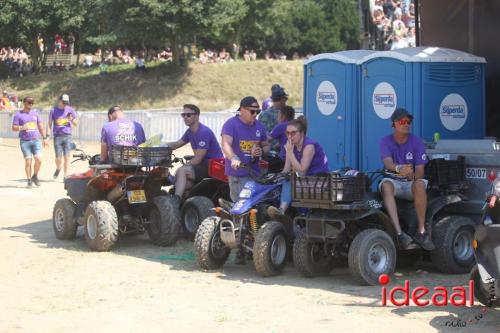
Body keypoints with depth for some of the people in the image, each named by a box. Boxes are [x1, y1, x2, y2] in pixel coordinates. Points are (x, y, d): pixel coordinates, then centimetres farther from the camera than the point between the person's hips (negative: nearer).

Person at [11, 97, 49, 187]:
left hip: (36, 140, 3)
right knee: (28, 161, -5)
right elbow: (14, 128, -2)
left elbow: (40, 126, 17)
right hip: (25, 141, -3)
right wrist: (22, 127, -23)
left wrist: (44, 138, 11)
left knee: (38, 160, -10)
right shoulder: (18, 114, 1)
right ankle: (29, 180, 7)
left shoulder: (35, 112, 13)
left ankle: (35, 176, 13)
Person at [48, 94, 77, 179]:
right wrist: (47, 135, -1)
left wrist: (71, 119, -9)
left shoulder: (70, 110, 8)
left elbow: (75, 124, 12)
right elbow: (49, 124, 8)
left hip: (67, 136, 1)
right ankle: (58, 169, 28)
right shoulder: (53, 110, 4)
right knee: (58, 158, -3)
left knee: (67, 157, -3)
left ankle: (66, 176, 5)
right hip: (57, 136, -1)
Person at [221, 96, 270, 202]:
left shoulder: (259, 126, 14)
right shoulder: (231, 124, -6)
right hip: (237, 174, -6)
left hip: (255, 173, 6)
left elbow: (266, 145, 26)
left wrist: (262, 151, 1)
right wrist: (234, 158, -40)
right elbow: (226, 144, -20)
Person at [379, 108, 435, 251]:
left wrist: (413, 175, -34)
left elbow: (420, 170, -8)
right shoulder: (386, 141, -2)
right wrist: (399, 168, -46)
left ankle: (422, 232, -30)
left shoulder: (417, 142, -1)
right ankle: (399, 232, -46)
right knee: (386, 185, -35)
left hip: (411, 183, 0)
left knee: (420, 184, -35)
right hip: (394, 181, 0)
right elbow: (388, 162, -22)